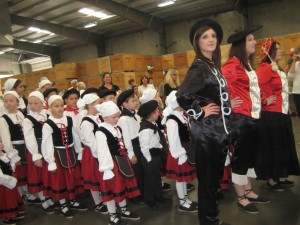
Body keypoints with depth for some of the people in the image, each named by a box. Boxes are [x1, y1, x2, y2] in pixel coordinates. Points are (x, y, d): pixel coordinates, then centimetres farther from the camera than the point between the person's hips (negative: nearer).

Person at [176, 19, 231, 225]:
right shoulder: (199, 68, -15)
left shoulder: (213, 66, 12)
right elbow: (182, 96, -27)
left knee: (216, 176, 18)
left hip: (219, 130, 9)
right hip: (206, 131, -9)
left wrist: (228, 105, 15)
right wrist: (200, 113, -17)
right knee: (207, 178, 4)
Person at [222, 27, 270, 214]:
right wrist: (229, 104, -17)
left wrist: (261, 103, 12)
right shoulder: (233, 65, -15)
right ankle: (241, 198, 18)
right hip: (241, 119, -9)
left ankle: (249, 192, 33)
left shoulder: (249, 64, 14)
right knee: (241, 158, 3)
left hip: (254, 118, 9)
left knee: (251, 157, 17)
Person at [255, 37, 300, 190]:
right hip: (271, 115, -10)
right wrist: (265, 101, -18)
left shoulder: (278, 69, 16)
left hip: (282, 113, 10)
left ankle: (281, 177, 26)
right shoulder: (265, 67, -15)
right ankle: (271, 180, 12)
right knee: (272, 147, -1)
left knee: (283, 146, 15)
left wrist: (286, 107, 15)